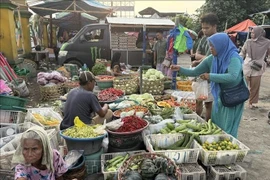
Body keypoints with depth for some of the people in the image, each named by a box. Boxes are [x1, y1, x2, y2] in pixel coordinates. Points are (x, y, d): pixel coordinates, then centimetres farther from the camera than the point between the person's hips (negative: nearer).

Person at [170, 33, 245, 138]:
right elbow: (195, 72, 5)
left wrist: (210, 76, -30)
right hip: (218, 97, 7)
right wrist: (180, 69, -9)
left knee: (227, 131, 2)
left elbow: (232, 77, -36)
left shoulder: (233, 58, -19)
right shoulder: (212, 59, 0)